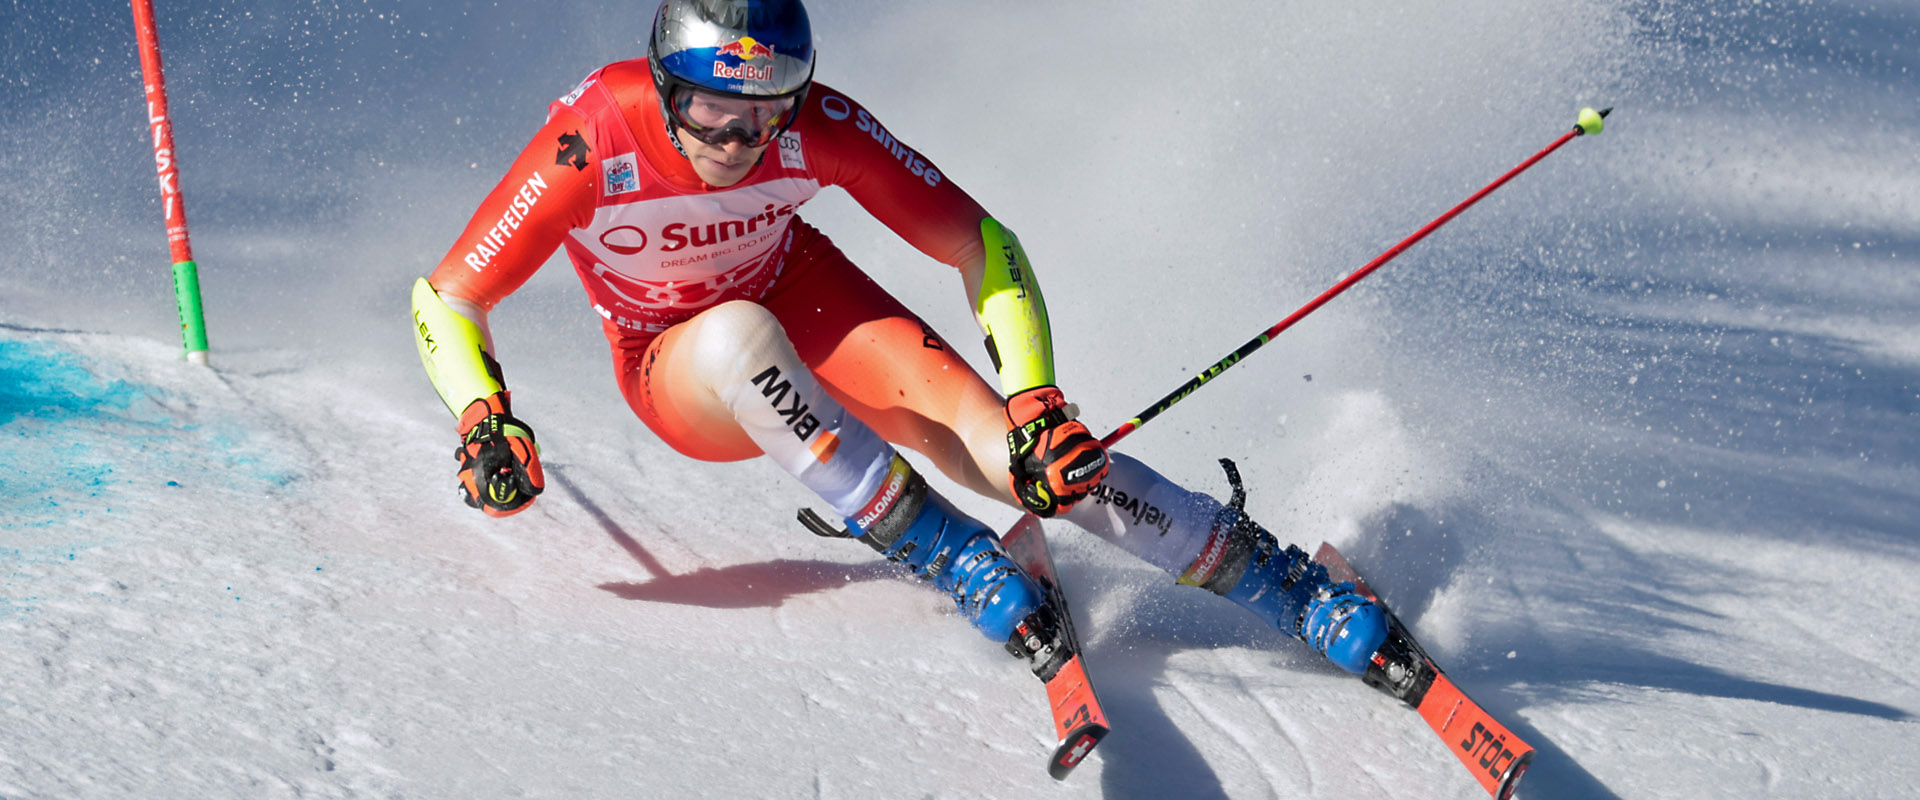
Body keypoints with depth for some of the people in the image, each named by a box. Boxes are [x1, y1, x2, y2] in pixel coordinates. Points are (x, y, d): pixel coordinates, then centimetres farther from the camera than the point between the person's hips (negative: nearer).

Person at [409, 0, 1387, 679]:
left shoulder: (817, 125, -28)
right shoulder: (589, 150, -31)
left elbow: (979, 245, -20)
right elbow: (444, 298, -21)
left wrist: (1036, 403, -31)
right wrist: (483, 419, -39)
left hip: (802, 297, 1)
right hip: (675, 373, 0)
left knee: (1003, 450, -23)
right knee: (744, 334, -39)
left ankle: (1273, 578, -14)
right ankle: (939, 549, -28)